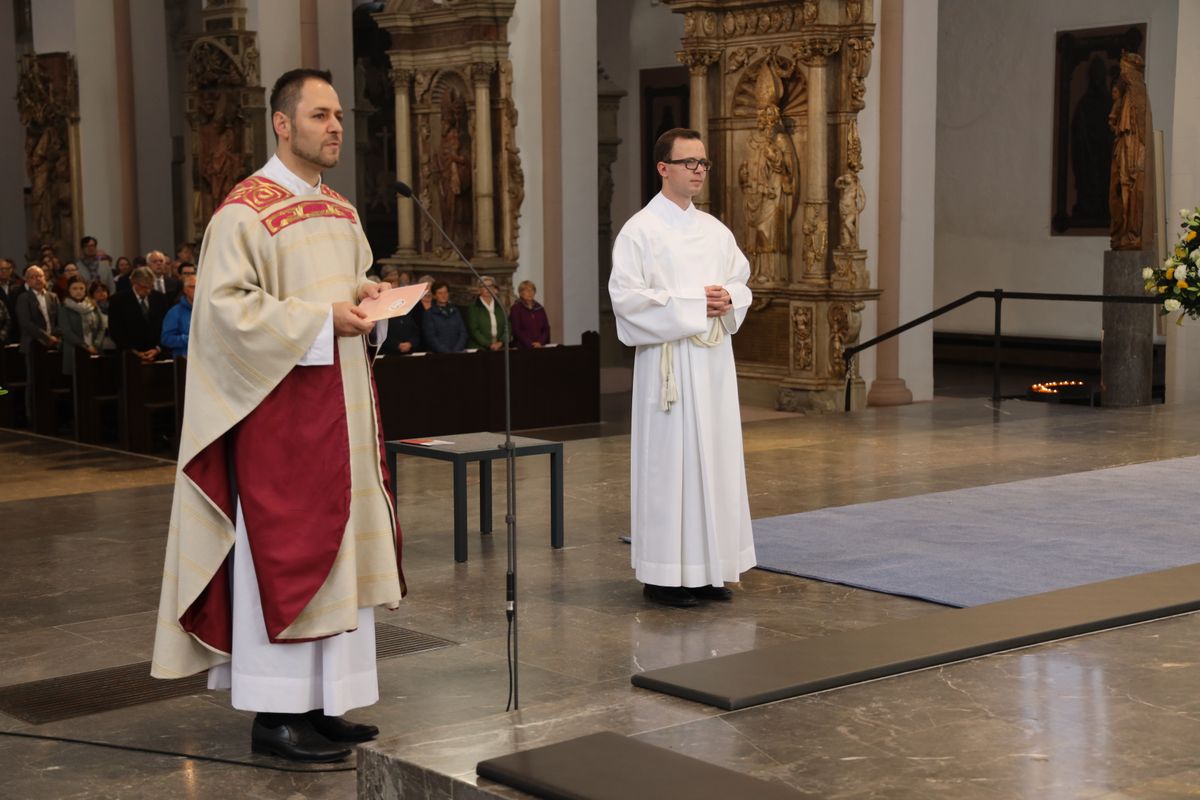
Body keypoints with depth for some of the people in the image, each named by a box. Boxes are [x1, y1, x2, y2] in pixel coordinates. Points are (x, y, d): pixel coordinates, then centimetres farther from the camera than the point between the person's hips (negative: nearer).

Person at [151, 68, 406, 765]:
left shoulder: (341, 211, 15)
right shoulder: (246, 211, -12)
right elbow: (224, 307, -18)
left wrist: (366, 296, 4)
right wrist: (321, 320, -20)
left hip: (340, 405, 9)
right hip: (281, 411, -8)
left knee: (338, 548, 10)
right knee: (282, 551, -5)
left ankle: (321, 701, 19)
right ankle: (276, 713, 3)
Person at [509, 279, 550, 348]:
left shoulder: (539, 309, 15)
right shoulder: (516, 309, 1)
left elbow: (546, 328, 12)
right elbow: (516, 330, -7)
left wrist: (540, 342, -5)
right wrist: (530, 344, -14)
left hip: (540, 346, 4)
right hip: (523, 347, -4)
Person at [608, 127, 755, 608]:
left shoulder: (715, 231, 13)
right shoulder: (641, 230, -7)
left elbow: (742, 282, 18)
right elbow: (626, 297, -14)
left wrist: (728, 300, -6)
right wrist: (692, 304, -17)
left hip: (713, 359, 7)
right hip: (669, 362, -6)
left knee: (715, 457, 8)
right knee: (668, 460, -4)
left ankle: (708, 569, 17)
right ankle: (663, 575, 2)